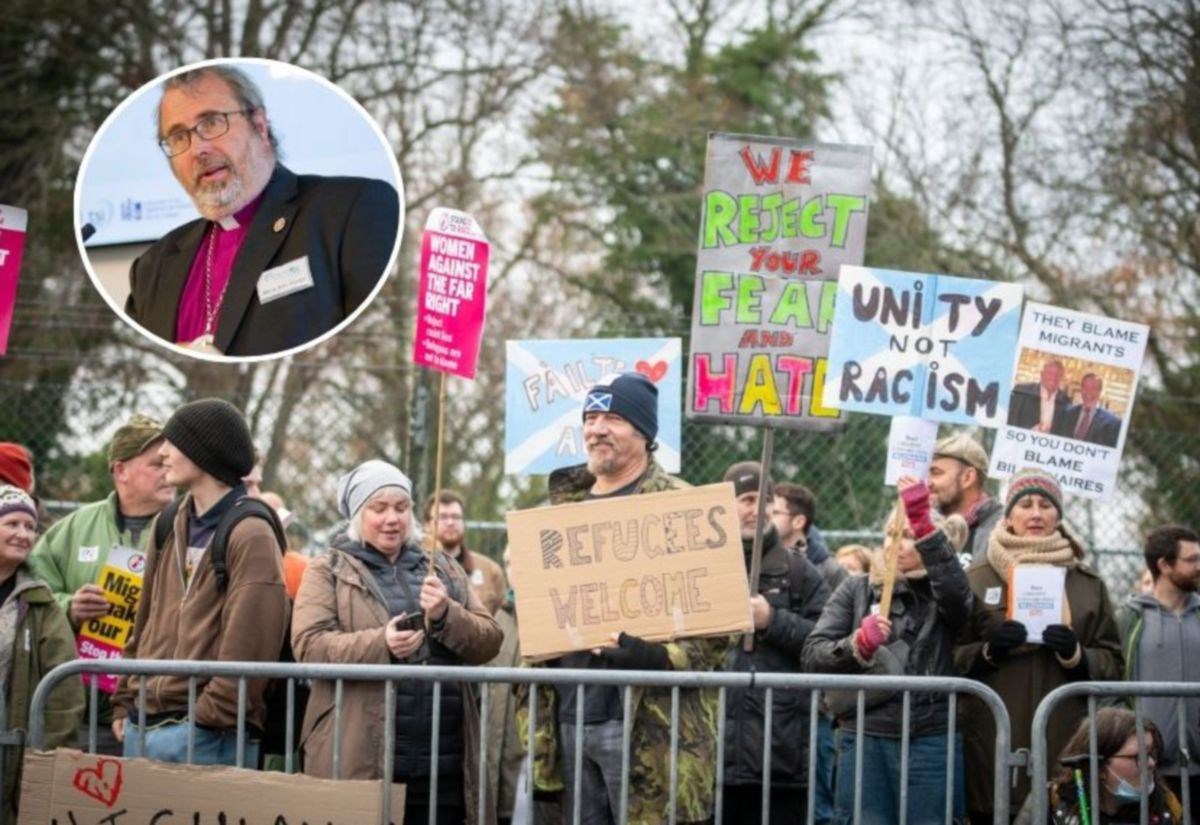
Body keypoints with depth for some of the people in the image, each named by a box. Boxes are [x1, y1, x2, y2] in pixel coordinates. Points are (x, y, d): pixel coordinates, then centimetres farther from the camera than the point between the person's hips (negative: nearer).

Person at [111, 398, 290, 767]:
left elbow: (248, 641, -15)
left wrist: (211, 715, -19)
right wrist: (125, 702, 15)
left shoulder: (250, 536, -9)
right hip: (142, 726, 8)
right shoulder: (171, 527, 16)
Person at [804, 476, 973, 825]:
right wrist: (855, 646, -17)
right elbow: (812, 654, 3)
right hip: (864, 741, 1)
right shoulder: (856, 590, 12)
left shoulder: (939, 594, 7)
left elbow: (956, 591, -18)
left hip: (929, 742, -1)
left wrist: (925, 526, -28)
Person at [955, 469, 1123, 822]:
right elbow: (952, 656, 7)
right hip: (993, 738, -1)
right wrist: (989, 650, -11)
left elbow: (1111, 663, 11)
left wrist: (1075, 655, -8)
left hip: (1064, 736, 1)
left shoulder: (1087, 583, 13)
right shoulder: (977, 577, 8)